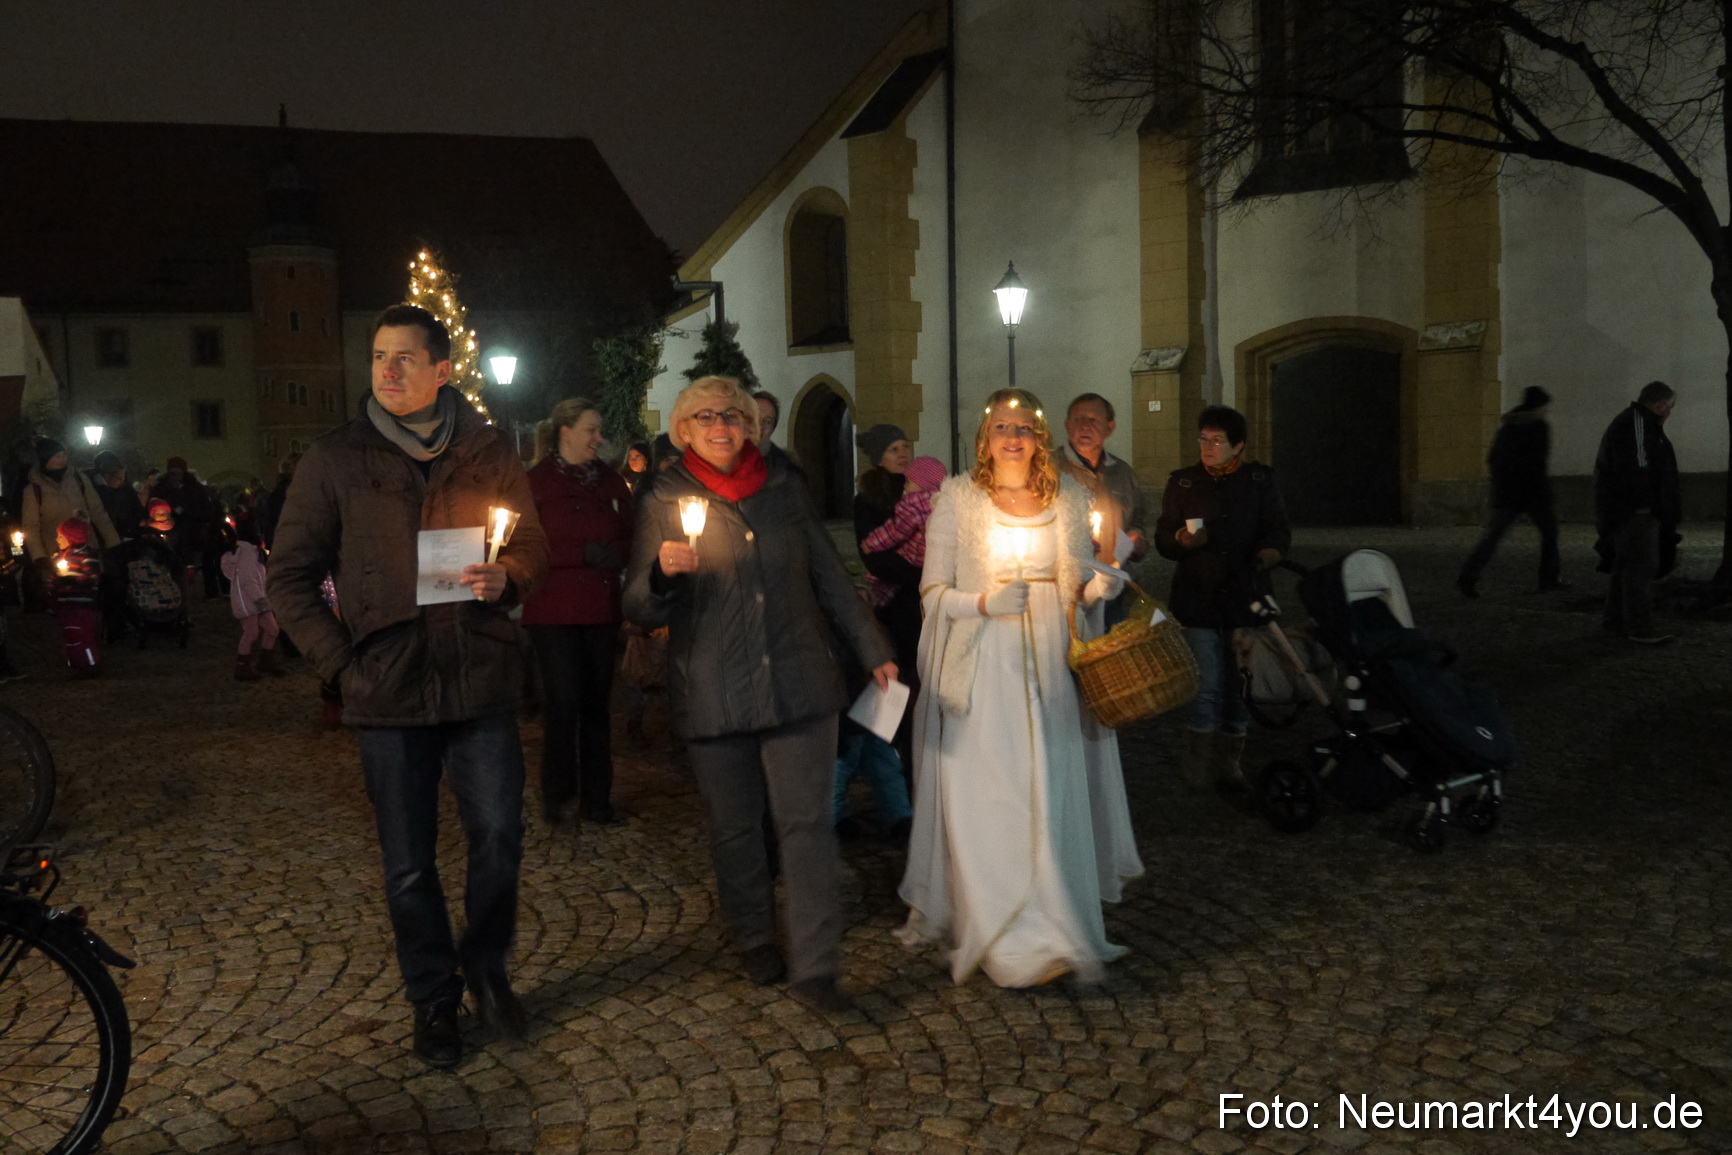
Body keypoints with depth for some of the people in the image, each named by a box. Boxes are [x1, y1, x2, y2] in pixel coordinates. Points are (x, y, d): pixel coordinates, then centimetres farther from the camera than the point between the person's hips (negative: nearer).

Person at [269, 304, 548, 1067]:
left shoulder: (488, 450, 4)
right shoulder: (336, 459, 0)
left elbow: (533, 544, 14)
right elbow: (291, 577, 4)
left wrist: (506, 576, -9)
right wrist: (341, 660, -6)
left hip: (481, 682, 1)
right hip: (389, 689, -1)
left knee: (499, 837, 3)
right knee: (409, 865, 8)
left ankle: (487, 968, 29)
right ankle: (433, 999, 27)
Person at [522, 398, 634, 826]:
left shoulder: (611, 481, 13)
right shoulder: (536, 482, -1)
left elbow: (630, 539, 13)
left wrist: (616, 555, -10)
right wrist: (586, 554, -17)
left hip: (601, 609, 4)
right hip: (553, 610, -4)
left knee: (596, 703, 6)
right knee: (564, 702, -7)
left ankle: (596, 799, 14)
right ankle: (556, 795, 11)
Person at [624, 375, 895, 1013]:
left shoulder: (783, 486, 9)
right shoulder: (665, 500, 3)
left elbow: (830, 575, 15)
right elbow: (639, 609, 0)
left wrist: (873, 650, 12)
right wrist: (664, 573, -22)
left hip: (799, 684, 1)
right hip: (713, 693, -1)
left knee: (806, 822, -4)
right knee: (735, 828, 9)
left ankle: (815, 968, 1)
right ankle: (755, 944, 29)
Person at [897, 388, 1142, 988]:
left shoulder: (1068, 497, 10)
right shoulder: (958, 497, 1)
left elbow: (1077, 587, 16)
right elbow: (933, 593, -1)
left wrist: (1096, 588, -6)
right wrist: (984, 603, -17)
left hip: (1048, 665, 3)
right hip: (981, 668, -3)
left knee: (1052, 794, 4)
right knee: (987, 797, -5)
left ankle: (1054, 927, 21)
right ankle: (1011, 945, 3)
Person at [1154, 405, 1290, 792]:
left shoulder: (1260, 480, 9)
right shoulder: (1182, 482, 9)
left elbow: (1278, 534, 9)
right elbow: (1163, 539, 8)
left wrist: (1261, 561, -10)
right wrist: (1184, 540, -13)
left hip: (1246, 598, 1)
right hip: (1197, 598, -1)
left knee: (1239, 685, 5)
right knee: (1205, 686, -6)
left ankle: (1229, 764, 18)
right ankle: (1198, 774, 4)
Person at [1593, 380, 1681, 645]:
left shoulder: (1638, 423, 20)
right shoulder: (1635, 424, -14)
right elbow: (1636, 467, -22)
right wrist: (1642, 503, -23)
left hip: (1634, 510, 11)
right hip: (1635, 511, -11)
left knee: (1626, 565, 15)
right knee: (1641, 566, -12)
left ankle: (1615, 620, 22)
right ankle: (1639, 627, -13)